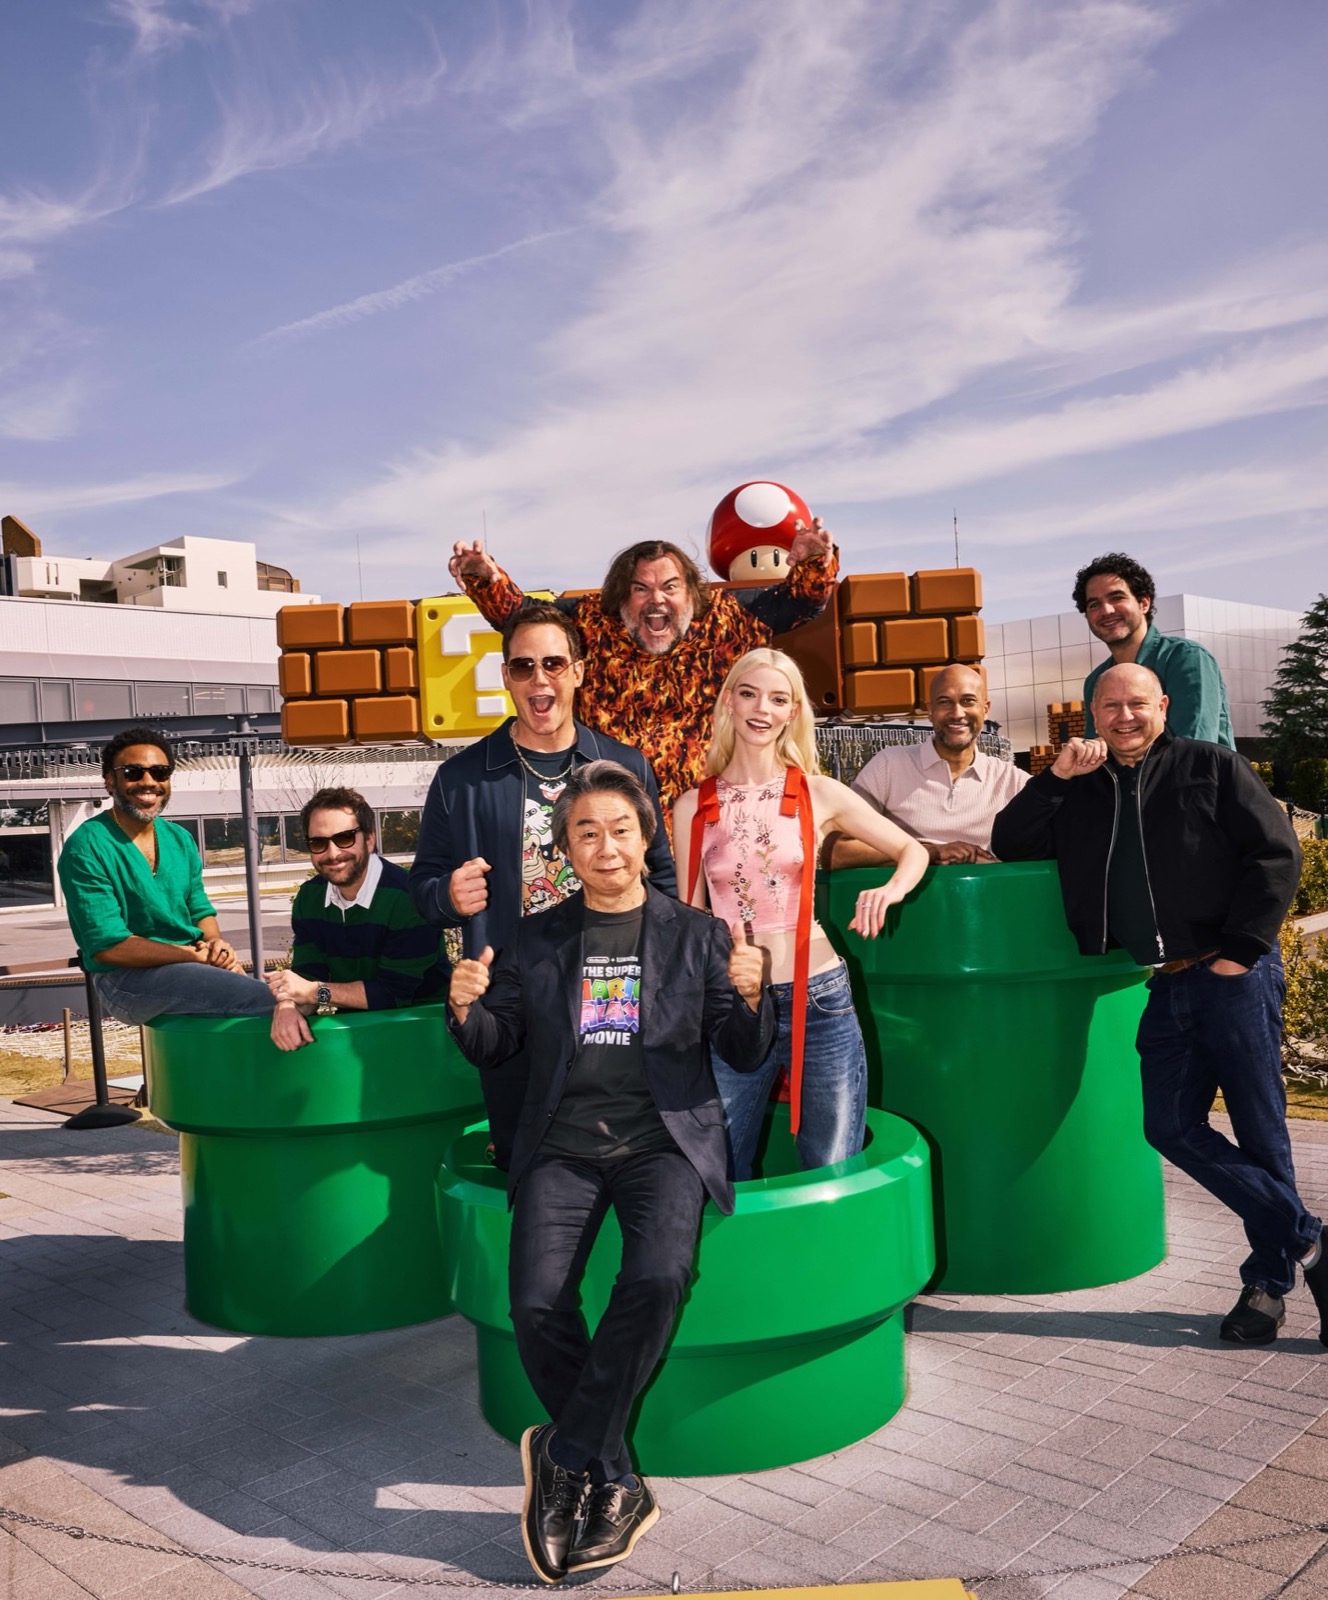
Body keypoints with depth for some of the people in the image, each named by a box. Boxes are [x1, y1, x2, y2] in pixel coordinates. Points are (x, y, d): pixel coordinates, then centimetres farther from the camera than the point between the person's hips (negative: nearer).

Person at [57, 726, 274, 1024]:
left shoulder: (179, 839, 10)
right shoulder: (87, 847, -12)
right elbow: (108, 945, -17)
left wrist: (216, 943, -7)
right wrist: (197, 954, -18)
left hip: (189, 966, 7)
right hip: (127, 978, -7)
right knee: (269, 1002, -26)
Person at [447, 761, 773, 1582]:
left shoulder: (696, 934, 9)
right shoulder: (534, 940, 13)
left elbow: (745, 1055, 7)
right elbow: (495, 1046, 13)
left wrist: (751, 1000, -14)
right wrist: (467, 1008, -8)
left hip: (665, 1141, -1)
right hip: (563, 1146, 2)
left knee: (658, 1279, -28)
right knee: (537, 1304, -20)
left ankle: (564, 1458, -9)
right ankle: (617, 1486, -2)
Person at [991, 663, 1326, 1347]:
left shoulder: (1212, 767, 1)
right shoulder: (1082, 792, 14)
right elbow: (1009, 845, 8)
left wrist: (1238, 951, -11)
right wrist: (1056, 776, -3)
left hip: (1233, 976, -4)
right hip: (1166, 986, 5)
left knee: (1259, 1129, 0)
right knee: (1171, 1125, -1)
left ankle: (1270, 1277, 16)